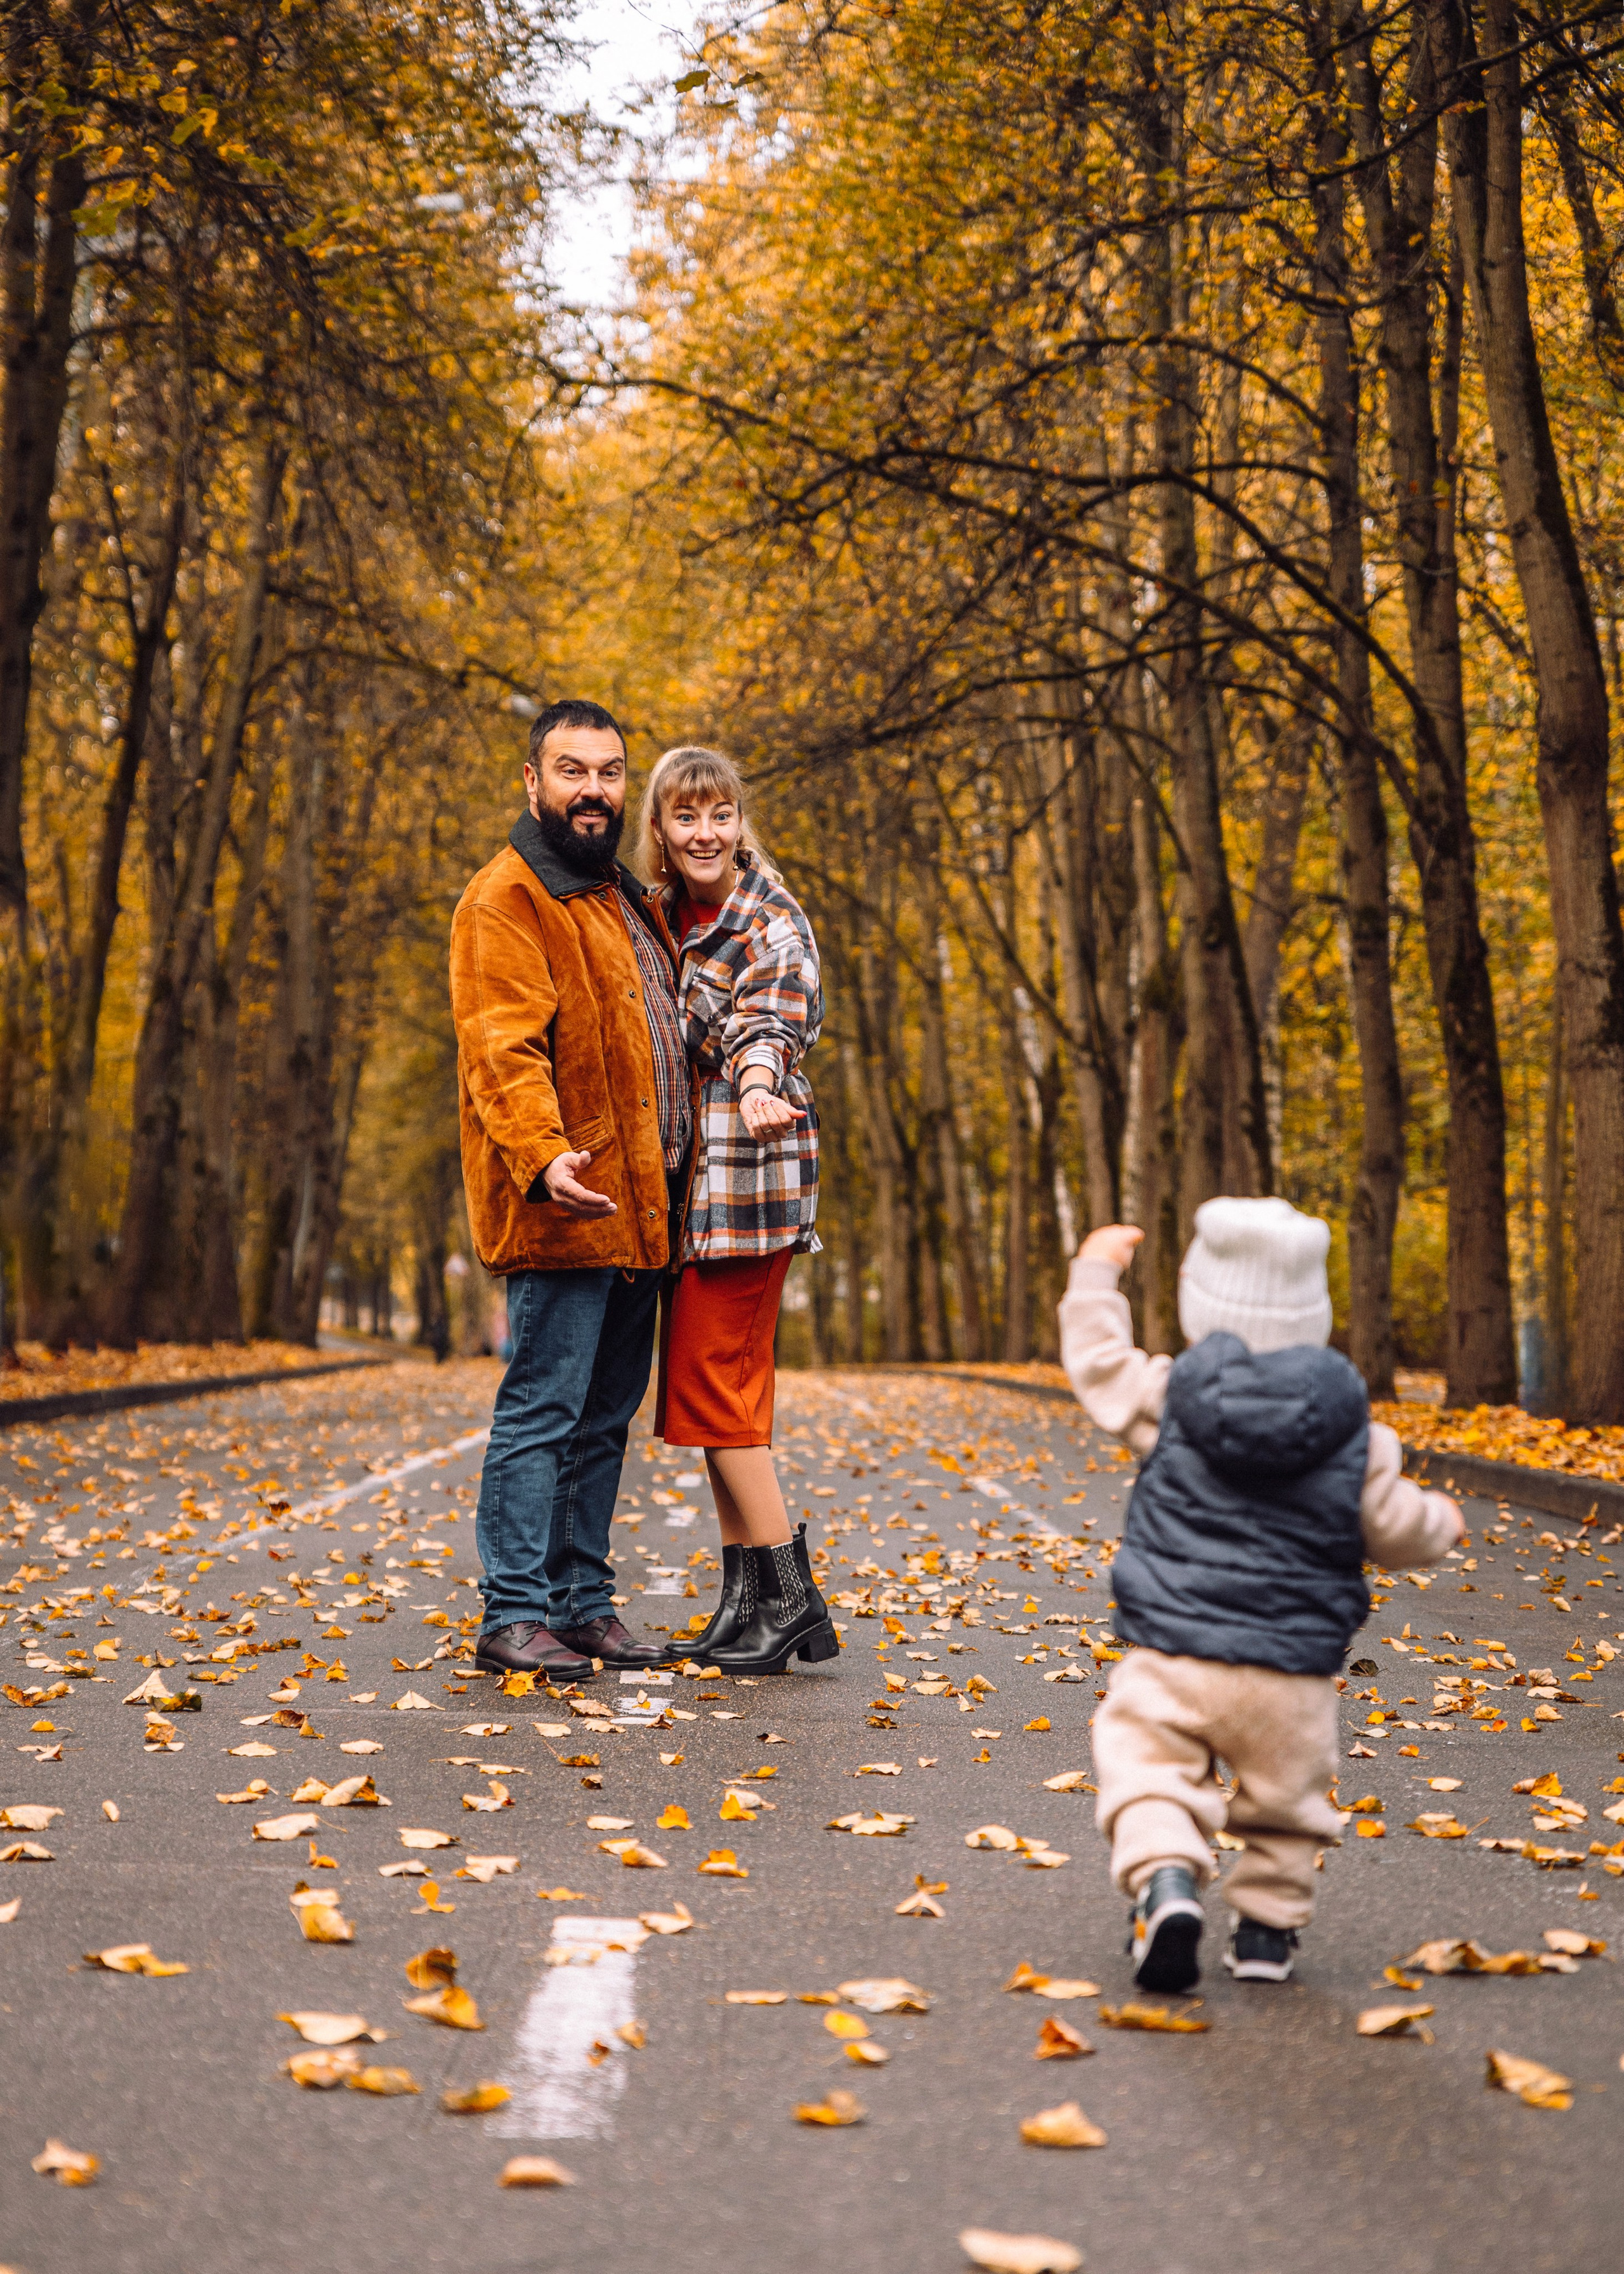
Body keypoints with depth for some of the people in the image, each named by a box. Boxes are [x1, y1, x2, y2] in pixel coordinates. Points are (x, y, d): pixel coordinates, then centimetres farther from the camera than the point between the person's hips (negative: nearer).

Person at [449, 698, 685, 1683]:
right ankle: (515, 1616, 0)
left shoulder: (626, 899, 21)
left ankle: (584, 1605, 19)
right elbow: (504, 1049, -20)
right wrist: (543, 1157, -35)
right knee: (543, 1411, -6)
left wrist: (672, 1184, 21)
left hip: (640, 1208, 9)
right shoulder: (507, 901, -8)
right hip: (568, 1207, -9)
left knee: (606, 1417, 12)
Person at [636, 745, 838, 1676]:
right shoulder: (671, 914, 13)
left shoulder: (772, 921, -11)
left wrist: (759, 1083, -50)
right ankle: (750, 1600, 17)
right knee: (724, 1387, 10)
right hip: (697, 1177, 8)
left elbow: (775, 1014, -30)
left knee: (710, 1383, -8)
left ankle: (791, 1594, 0)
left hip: (747, 1172, -8)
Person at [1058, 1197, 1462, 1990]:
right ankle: (1266, 1928, 21)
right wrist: (1441, 1523, 29)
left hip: (1172, 1657, -2)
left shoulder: (1167, 1398, -3)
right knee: (1286, 1801, 19)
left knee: (1147, 1774, -2)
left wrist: (1096, 1272, 27)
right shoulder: (1353, 1431, 0)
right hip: (1293, 1672, 2)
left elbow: (1099, 1362, 13)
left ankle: (1164, 1880, -26)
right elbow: (1396, 1528, 5)